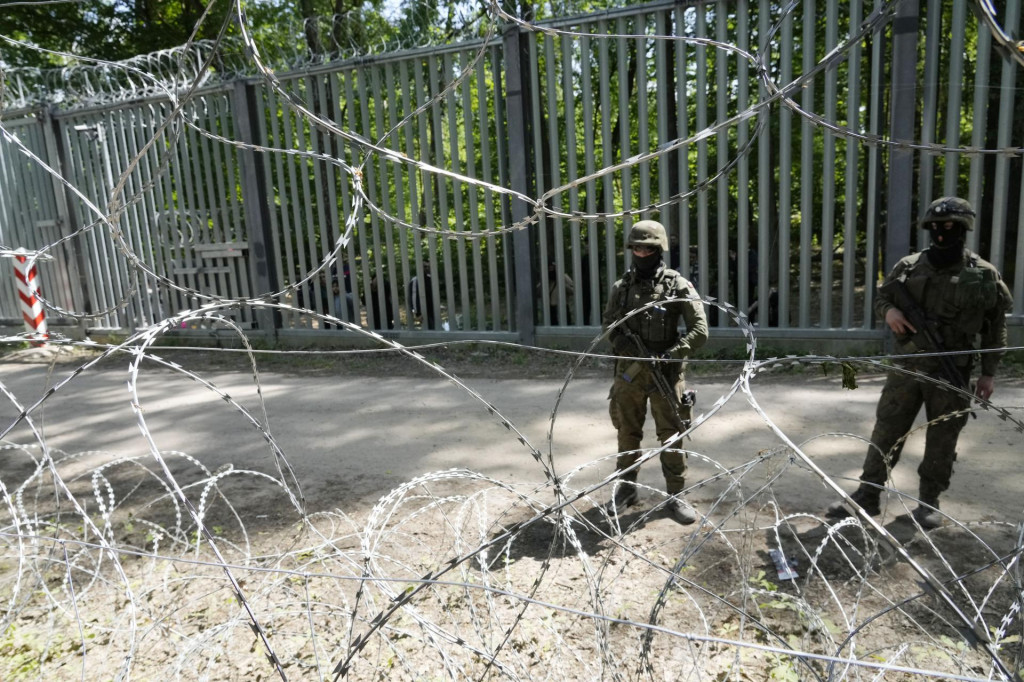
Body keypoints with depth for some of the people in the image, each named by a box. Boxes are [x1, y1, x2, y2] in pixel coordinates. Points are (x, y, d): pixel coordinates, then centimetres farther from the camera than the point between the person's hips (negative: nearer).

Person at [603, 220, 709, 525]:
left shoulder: (678, 286, -6)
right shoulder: (621, 287, 4)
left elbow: (700, 331, -9)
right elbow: (608, 324, 10)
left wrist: (670, 354, -19)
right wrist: (622, 343, -10)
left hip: (665, 372, -3)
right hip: (629, 371, 3)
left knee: (671, 434, 5)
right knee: (627, 433, 13)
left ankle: (675, 495, 19)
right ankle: (626, 488, 29)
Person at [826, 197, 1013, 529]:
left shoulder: (984, 276, -2)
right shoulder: (909, 267, 2)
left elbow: (995, 329, 4)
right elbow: (881, 297, 14)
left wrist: (988, 373, 2)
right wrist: (888, 311, -10)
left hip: (951, 373, -1)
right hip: (907, 367, 2)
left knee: (942, 438, 8)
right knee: (886, 432, 5)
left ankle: (929, 501, 24)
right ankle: (867, 495, 14)